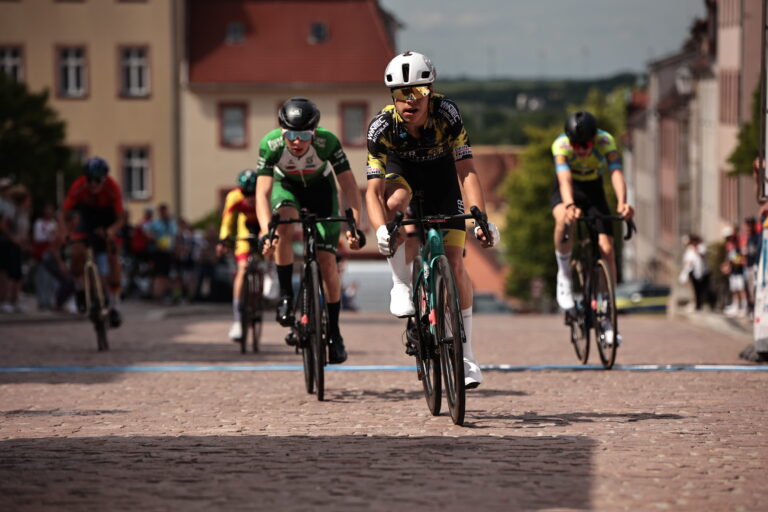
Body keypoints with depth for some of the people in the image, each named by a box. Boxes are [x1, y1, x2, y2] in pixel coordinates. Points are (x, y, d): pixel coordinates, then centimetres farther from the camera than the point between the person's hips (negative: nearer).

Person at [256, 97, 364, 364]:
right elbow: (262, 191, -36)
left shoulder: (327, 142, -35)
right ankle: (286, 297, -18)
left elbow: (349, 185, -33)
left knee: (327, 262, -8)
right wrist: (266, 231, -50)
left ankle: (334, 332, 7)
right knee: (284, 226, -34)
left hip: (320, 187, 0)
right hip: (286, 187, 0)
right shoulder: (271, 144, -34)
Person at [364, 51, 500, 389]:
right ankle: (401, 287, -17)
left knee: (454, 262, -10)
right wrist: (381, 230, -51)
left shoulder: (447, 115, -32)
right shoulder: (382, 127, -31)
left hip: (441, 173, 0)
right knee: (395, 202, -37)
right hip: (401, 169, 0)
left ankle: (465, 352, 0)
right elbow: (374, 189, -34)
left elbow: (467, 172, -34)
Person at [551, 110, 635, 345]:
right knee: (564, 220, -37)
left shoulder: (605, 141, -28)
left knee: (606, 249, -10)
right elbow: (565, 179, -44)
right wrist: (569, 206, -64)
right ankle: (564, 276, -15)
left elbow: (616, 172, -41)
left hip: (594, 189, 2)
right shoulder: (561, 145, -31)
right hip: (567, 191, -2)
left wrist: (622, 203, -59)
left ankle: (608, 317, 0)